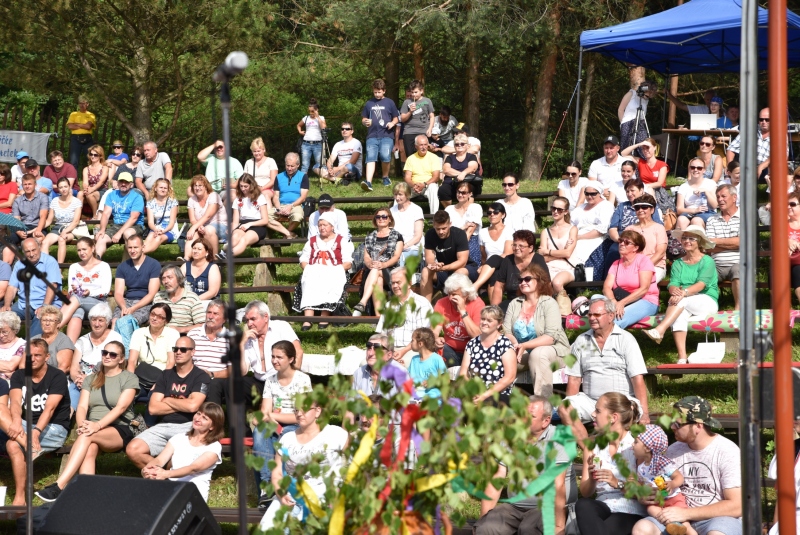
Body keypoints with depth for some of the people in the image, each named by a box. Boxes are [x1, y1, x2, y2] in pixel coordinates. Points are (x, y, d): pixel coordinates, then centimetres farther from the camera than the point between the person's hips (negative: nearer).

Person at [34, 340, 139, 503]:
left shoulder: (130, 379, 5)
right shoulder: (91, 379, 20)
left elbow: (120, 407, -10)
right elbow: (82, 406, 6)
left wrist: (98, 425, -25)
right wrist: (81, 424, -18)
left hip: (120, 430, -4)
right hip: (94, 429, 4)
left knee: (87, 436, -35)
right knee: (90, 449, -34)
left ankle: (59, 486, -45)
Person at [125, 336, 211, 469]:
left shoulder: (201, 377, 2)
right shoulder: (166, 375, 16)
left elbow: (193, 406, -15)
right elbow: (152, 408, 6)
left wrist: (167, 400, 0)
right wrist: (182, 404, -2)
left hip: (188, 427, -5)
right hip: (164, 426, 5)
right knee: (132, 450, -17)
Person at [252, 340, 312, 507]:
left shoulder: (302, 380, -4)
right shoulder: (271, 379, 10)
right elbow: (265, 413, 3)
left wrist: (272, 416, -15)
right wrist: (271, 421, -20)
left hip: (296, 429, -3)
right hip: (274, 426, 3)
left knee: (286, 435, -38)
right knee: (260, 431, -32)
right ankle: (266, 486, -39)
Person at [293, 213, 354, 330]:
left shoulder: (342, 241, 15)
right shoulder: (312, 241, 26)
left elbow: (348, 263, 4)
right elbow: (303, 260, 18)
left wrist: (335, 271, -13)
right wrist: (308, 269, -4)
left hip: (334, 274, -2)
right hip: (313, 273, 2)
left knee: (329, 282, -38)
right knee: (308, 282, -34)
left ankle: (325, 316, -42)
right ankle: (307, 318, -45)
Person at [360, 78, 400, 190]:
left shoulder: (389, 103, 9)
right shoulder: (369, 103, 14)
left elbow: (396, 118, 14)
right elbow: (363, 118, 21)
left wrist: (392, 123, -8)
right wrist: (365, 122, -3)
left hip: (386, 135, -2)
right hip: (372, 136, 2)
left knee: (385, 156, -18)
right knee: (371, 158, -12)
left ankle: (385, 177, 9)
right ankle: (368, 182, -24)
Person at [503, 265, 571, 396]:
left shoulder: (549, 303, -6)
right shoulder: (514, 304, 10)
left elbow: (551, 337, -17)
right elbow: (506, 332, 2)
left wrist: (524, 346, -27)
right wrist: (515, 345, -21)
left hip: (553, 350, -4)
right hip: (522, 352, 4)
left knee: (537, 354, -37)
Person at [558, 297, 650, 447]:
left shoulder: (625, 339, 1)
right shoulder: (581, 341, 12)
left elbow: (638, 379, -6)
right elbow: (574, 379, 10)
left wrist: (644, 414, -15)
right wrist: (570, 406, -5)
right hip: (590, 401, 3)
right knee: (564, 408, -24)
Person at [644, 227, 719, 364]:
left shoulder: (707, 261, 3)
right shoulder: (678, 264, 17)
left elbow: (701, 284, -13)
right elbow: (672, 284, 1)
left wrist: (684, 292, -31)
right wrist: (674, 290, -25)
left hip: (707, 302, -3)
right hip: (686, 306, 3)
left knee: (681, 301, -33)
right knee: (681, 313, -34)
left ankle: (659, 331, -44)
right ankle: (682, 357, -45)